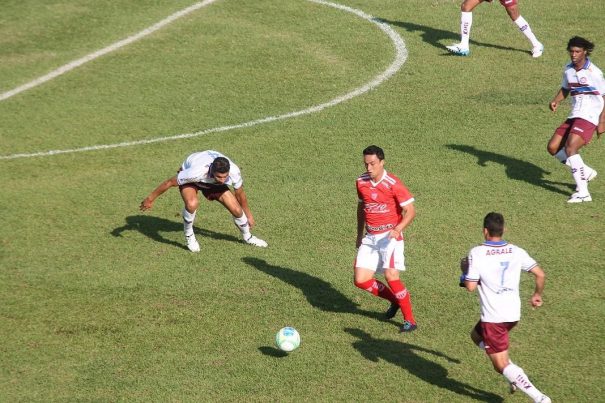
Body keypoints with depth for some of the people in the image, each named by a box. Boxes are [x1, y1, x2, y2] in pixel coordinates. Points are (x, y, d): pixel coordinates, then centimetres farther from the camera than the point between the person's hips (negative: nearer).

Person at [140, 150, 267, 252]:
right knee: (192, 203, -36)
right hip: (191, 180, -3)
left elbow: (240, 194, -11)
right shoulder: (197, 172, -47)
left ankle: (247, 237, 26)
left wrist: (248, 215, 4)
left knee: (237, 210, -6)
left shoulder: (234, 172, -34)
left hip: (212, 182, 3)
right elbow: (170, 182, -31)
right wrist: (150, 199, -19)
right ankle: (189, 236, -8)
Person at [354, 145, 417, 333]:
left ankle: (409, 320, -6)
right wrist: (359, 235, 24)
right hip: (370, 238, 6)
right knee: (361, 280, -3)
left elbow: (410, 211, -13)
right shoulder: (361, 182, 5)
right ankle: (395, 300, 21)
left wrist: (398, 229, -29)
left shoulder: (393, 184, -14)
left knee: (391, 276, -20)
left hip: (390, 236, -6)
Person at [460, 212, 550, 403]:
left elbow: (470, 286, -13)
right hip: (514, 313, 6)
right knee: (477, 335, 31)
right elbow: (540, 274, 3)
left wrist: (465, 270, 7)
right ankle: (515, 374, 18)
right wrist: (537, 294, 21)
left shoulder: (477, 253, -12)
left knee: (502, 366, 1)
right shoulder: (516, 251, 2)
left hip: (493, 317, -6)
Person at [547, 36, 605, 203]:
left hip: (589, 117, -8)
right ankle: (586, 172, 20)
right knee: (553, 147, 3)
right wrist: (556, 100, 2)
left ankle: (583, 192, -23)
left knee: (570, 147, -25)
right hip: (574, 116, 8)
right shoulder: (568, 70, 7)